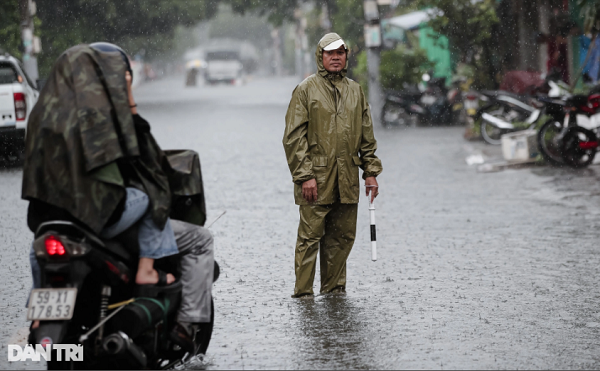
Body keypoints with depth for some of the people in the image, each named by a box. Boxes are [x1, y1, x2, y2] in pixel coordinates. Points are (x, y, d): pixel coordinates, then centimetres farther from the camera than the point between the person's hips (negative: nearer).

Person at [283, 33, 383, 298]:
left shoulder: (355, 91, 14)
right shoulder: (306, 90, -2)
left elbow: (367, 136, 18)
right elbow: (294, 137, -7)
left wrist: (371, 172, 12)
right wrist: (305, 175, -14)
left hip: (347, 181, 5)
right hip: (316, 181, -5)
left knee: (343, 236, 8)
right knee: (310, 237, -4)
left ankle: (333, 287, 18)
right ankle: (303, 291, 1)